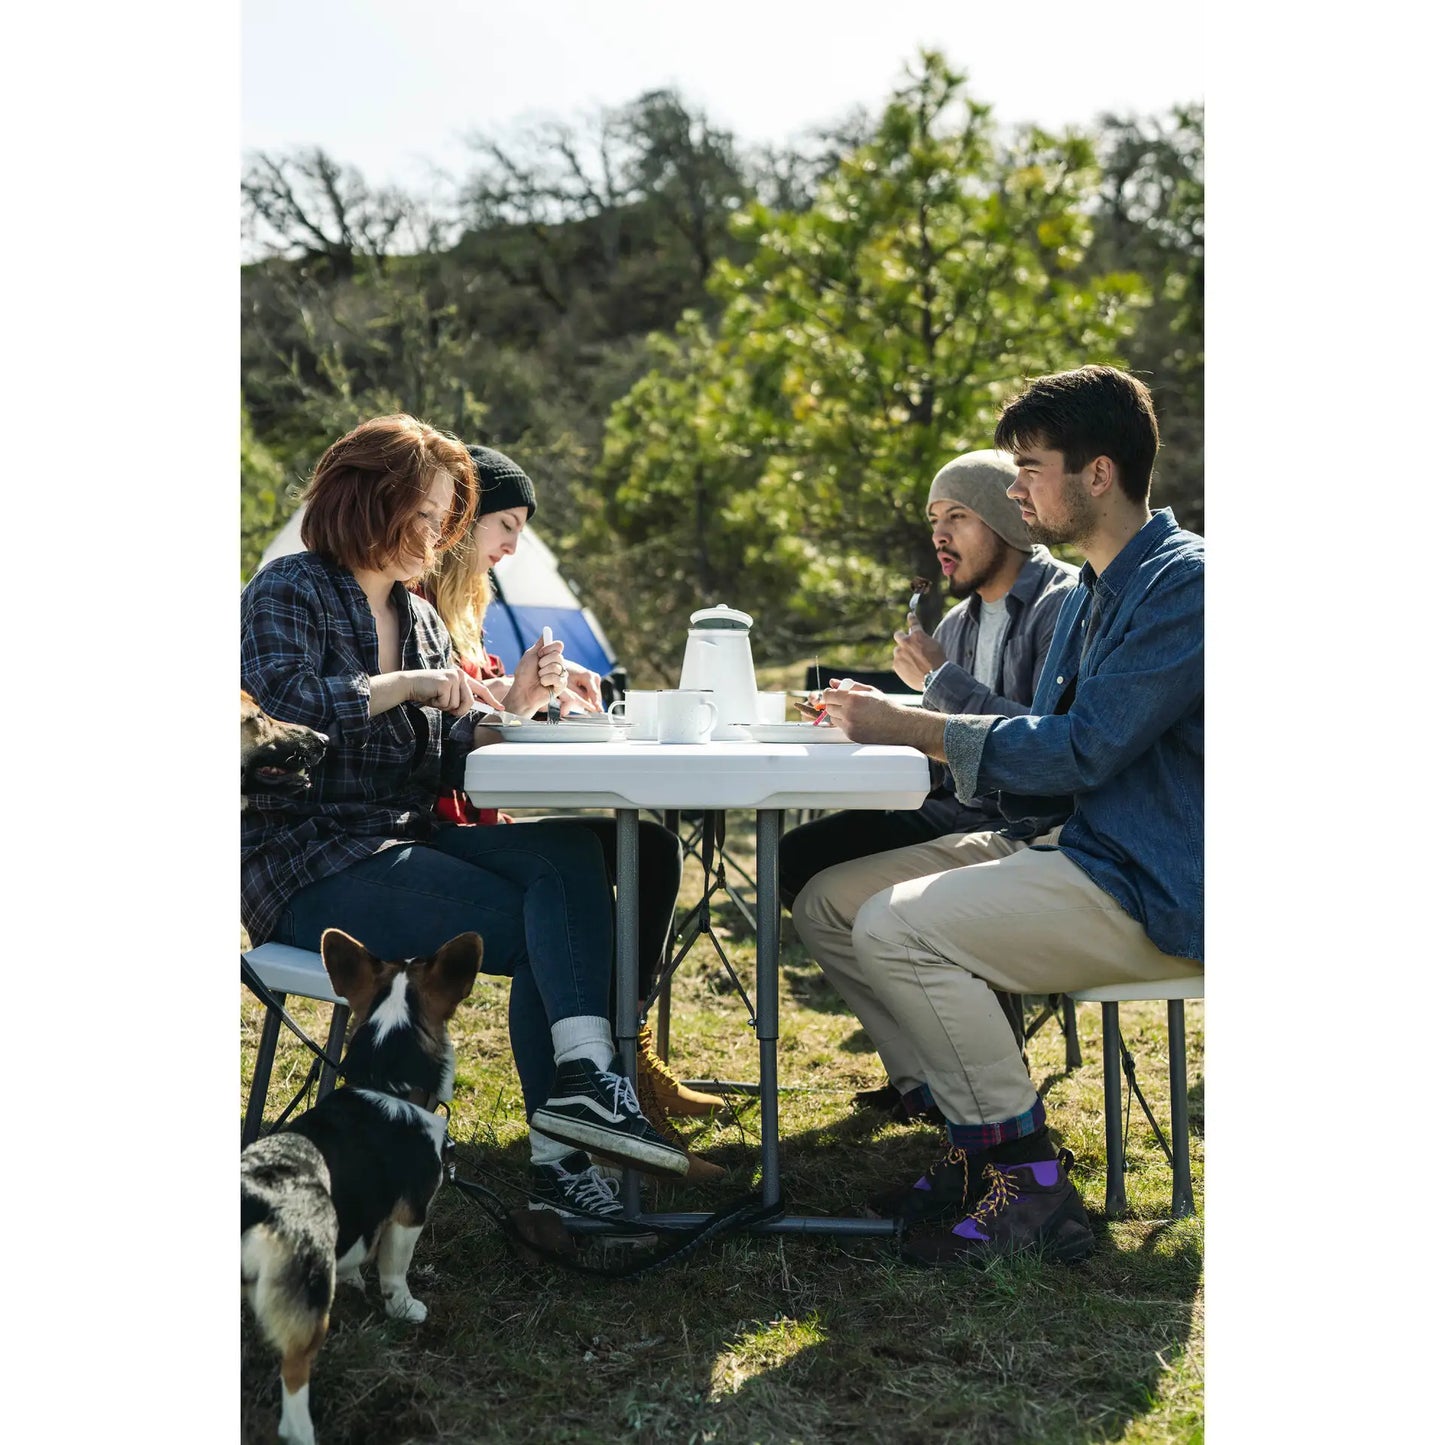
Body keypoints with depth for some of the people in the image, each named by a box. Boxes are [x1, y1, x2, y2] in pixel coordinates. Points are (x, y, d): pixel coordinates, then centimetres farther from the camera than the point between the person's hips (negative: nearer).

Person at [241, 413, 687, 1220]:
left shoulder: (420, 616, 19)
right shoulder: (288, 593, -2)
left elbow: (450, 753, 17)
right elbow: (285, 705, -21)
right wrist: (407, 683, -19)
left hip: (406, 845, 7)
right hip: (313, 868, -6)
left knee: (571, 855, -23)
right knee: (545, 924, -22)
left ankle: (583, 1080, -35)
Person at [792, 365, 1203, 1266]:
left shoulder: (1186, 583, -15)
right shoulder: (1093, 595, 16)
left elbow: (1079, 750, -21)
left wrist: (909, 727, -14)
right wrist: (894, 726, 1)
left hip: (1152, 893, -10)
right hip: (1075, 853, 10)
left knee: (899, 927, -26)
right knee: (828, 906, 3)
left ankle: (1030, 1181, -12)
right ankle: (983, 1139, 5)